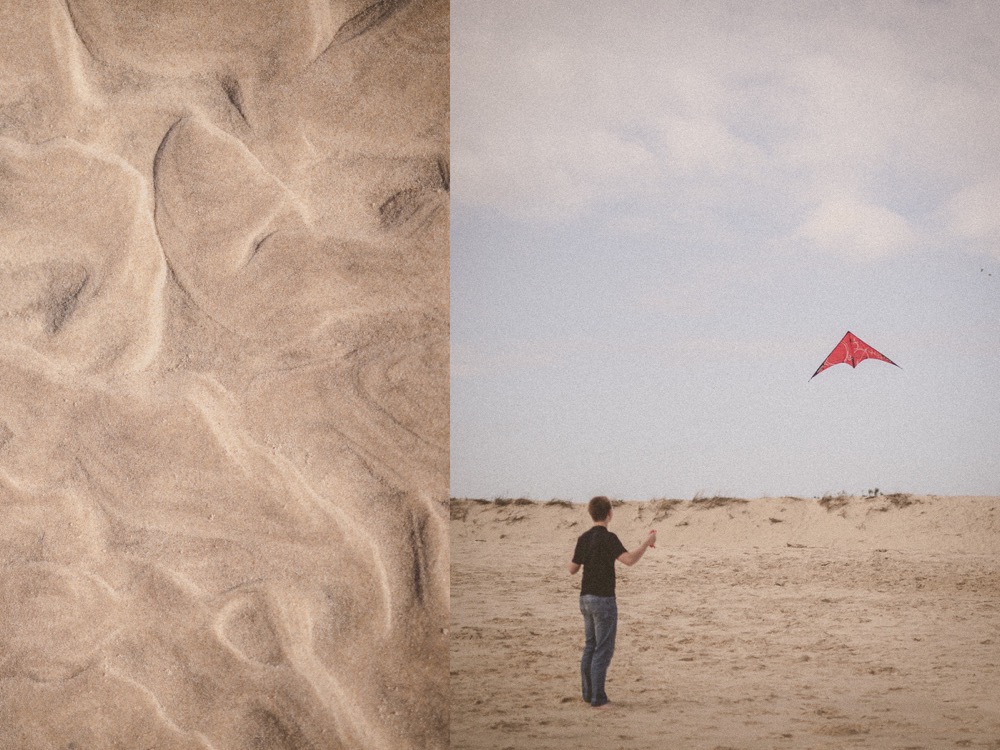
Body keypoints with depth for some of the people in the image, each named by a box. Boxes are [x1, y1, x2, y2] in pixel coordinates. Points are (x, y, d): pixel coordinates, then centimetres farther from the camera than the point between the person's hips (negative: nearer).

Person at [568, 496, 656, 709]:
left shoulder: (584, 538, 6)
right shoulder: (608, 538, -15)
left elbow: (573, 569, 13)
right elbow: (629, 559, -28)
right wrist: (647, 543, -15)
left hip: (585, 598, 8)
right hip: (603, 599, -8)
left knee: (590, 647, 15)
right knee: (603, 650, -4)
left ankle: (588, 693, 19)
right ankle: (598, 698, -5)